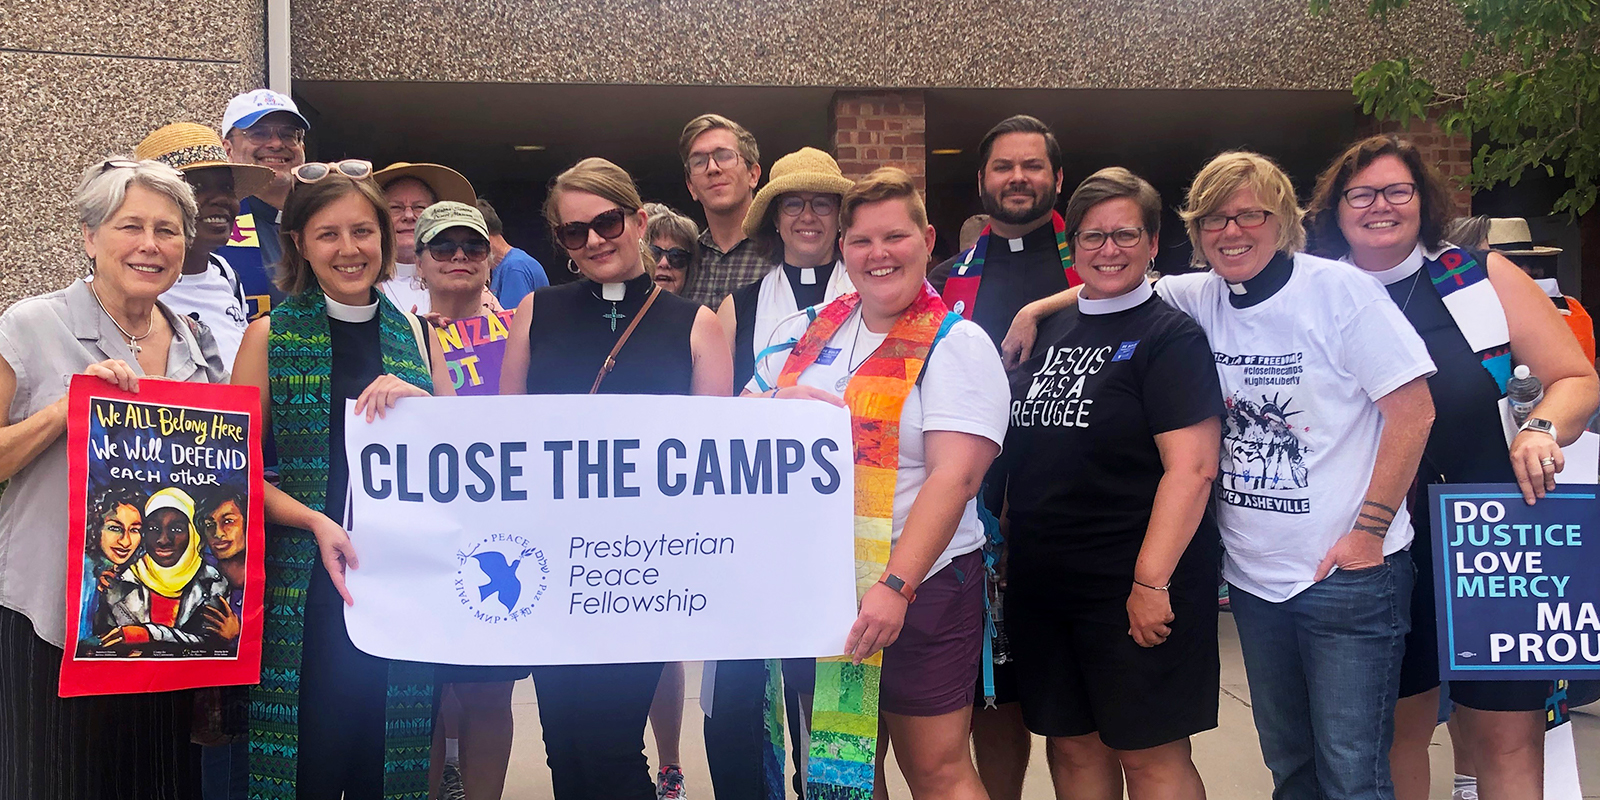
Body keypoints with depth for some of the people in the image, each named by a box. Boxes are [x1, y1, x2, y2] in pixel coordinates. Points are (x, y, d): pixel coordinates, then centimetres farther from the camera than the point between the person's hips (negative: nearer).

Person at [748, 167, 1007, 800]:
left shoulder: (956, 344, -6)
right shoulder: (804, 333, 10)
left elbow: (954, 477, -17)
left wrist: (896, 585, -26)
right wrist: (782, 406, -7)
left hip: (918, 587, -5)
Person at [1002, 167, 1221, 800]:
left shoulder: (1171, 337, -7)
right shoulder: (1051, 331, 13)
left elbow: (1192, 467, -16)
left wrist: (1151, 581, -21)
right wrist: (1003, 546, 12)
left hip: (1134, 588, -6)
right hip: (1041, 582, 6)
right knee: (1072, 745, 13)